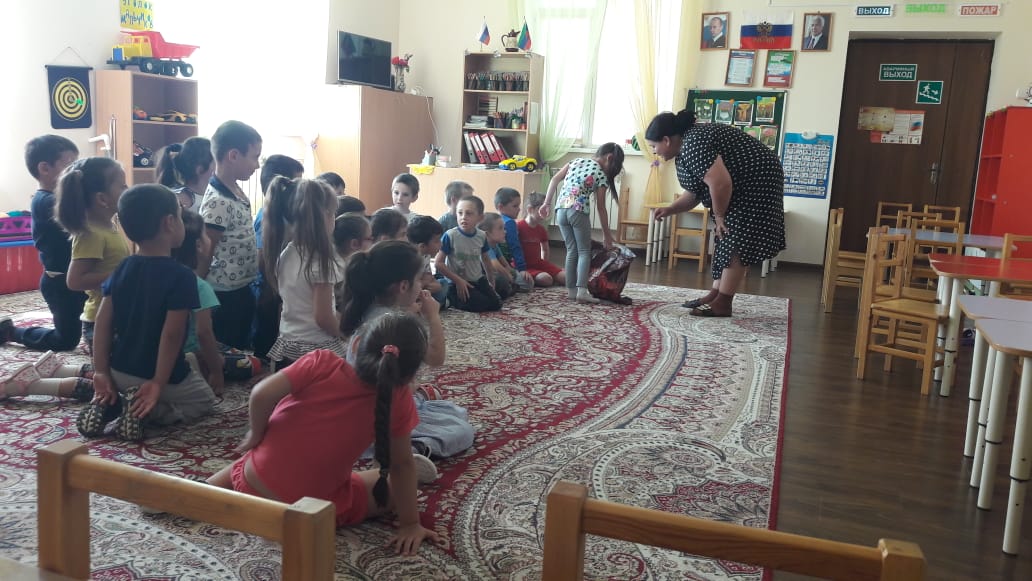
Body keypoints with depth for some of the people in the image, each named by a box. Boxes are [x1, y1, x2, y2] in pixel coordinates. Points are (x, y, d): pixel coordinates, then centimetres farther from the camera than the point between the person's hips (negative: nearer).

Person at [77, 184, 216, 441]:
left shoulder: (121, 269, -2)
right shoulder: (182, 276, -21)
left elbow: (103, 321, -3)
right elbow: (171, 334, -24)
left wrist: (101, 371, 1)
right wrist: (158, 384, -18)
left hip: (120, 372, 6)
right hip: (164, 377, -6)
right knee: (205, 400, 22)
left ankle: (108, 404, 3)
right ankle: (146, 411, -7)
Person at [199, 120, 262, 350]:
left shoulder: (237, 193, 6)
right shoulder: (218, 202, -22)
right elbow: (203, 256, -17)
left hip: (241, 290, 9)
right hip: (225, 296, -9)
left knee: (241, 350, 19)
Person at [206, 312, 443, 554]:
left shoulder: (323, 363, -13)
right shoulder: (398, 400, -13)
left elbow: (262, 394, -21)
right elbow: (402, 465, -6)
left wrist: (256, 435, -2)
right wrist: (410, 523, 3)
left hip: (251, 486, 2)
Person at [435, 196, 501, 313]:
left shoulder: (482, 236, -2)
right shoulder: (450, 236, -18)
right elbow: (438, 263, -17)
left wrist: (491, 281, 23)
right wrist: (458, 280, -17)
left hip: (478, 280, 6)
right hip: (458, 283, -5)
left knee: (496, 304, -4)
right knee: (481, 305, -19)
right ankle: (451, 298, 2)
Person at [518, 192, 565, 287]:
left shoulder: (541, 229, 12)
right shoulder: (518, 227, -11)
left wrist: (544, 265, 18)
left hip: (538, 263, 7)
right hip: (524, 266, -7)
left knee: (566, 278, -9)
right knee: (545, 279, -32)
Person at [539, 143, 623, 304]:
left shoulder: (577, 161, 16)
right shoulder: (602, 176, 1)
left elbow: (555, 180, 11)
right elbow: (601, 208, 3)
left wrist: (547, 203, 14)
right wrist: (606, 234, 11)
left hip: (561, 210, 5)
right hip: (579, 212, -5)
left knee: (571, 251, 14)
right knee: (584, 251, 4)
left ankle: (571, 290, 13)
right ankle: (582, 290, -9)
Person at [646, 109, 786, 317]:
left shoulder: (694, 145, -24)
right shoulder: (685, 149, 9)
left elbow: (720, 184, -30)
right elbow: (694, 191, 15)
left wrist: (719, 215, -15)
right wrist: (670, 209, 2)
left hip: (757, 182, -11)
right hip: (741, 186, 11)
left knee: (736, 242, -10)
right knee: (726, 240, 11)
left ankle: (723, 304, -8)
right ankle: (716, 295, 15)